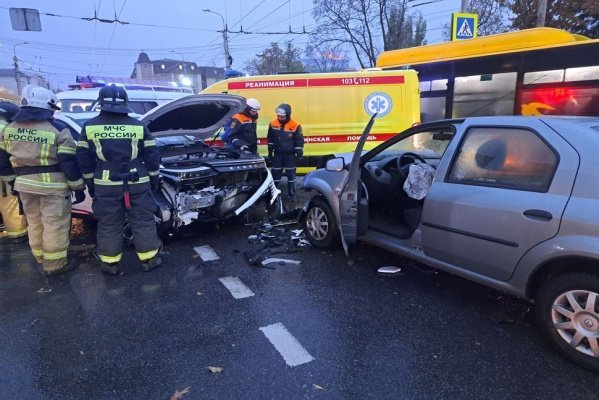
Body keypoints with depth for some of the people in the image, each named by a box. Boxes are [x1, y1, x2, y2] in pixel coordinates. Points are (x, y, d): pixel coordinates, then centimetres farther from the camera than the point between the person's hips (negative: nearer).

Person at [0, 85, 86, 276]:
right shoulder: (58, 129, -13)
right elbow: (69, 163, -13)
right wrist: (78, 188, -5)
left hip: (25, 185, 7)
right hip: (53, 185, -6)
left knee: (35, 222, 21)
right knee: (55, 224, 4)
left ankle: (41, 257, 37)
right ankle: (54, 264, 12)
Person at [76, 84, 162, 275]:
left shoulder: (89, 127, 0)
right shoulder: (138, 126, 0)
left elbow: (83, 159, 4)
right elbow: (152, 156, 3)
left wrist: (90, 182, 13)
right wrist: (154, 179, 13)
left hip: (105, 185, 1)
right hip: (137, 183, 0)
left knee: (108, 224, 10)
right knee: (143, 221, 9)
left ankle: (110, 263, 19)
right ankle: (149, 259, 16)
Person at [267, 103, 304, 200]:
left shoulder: (295, 125, -13)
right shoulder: (273, 124, -4)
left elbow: (299, 140, -6)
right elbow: (270, 138, 8)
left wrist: (299, 153, -6)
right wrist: (270, 151, 9)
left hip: (290, 154, -2)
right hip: (277, 154, 2)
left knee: (291, 174, 6)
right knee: (275, 174, 10)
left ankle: (292, 194, 17)